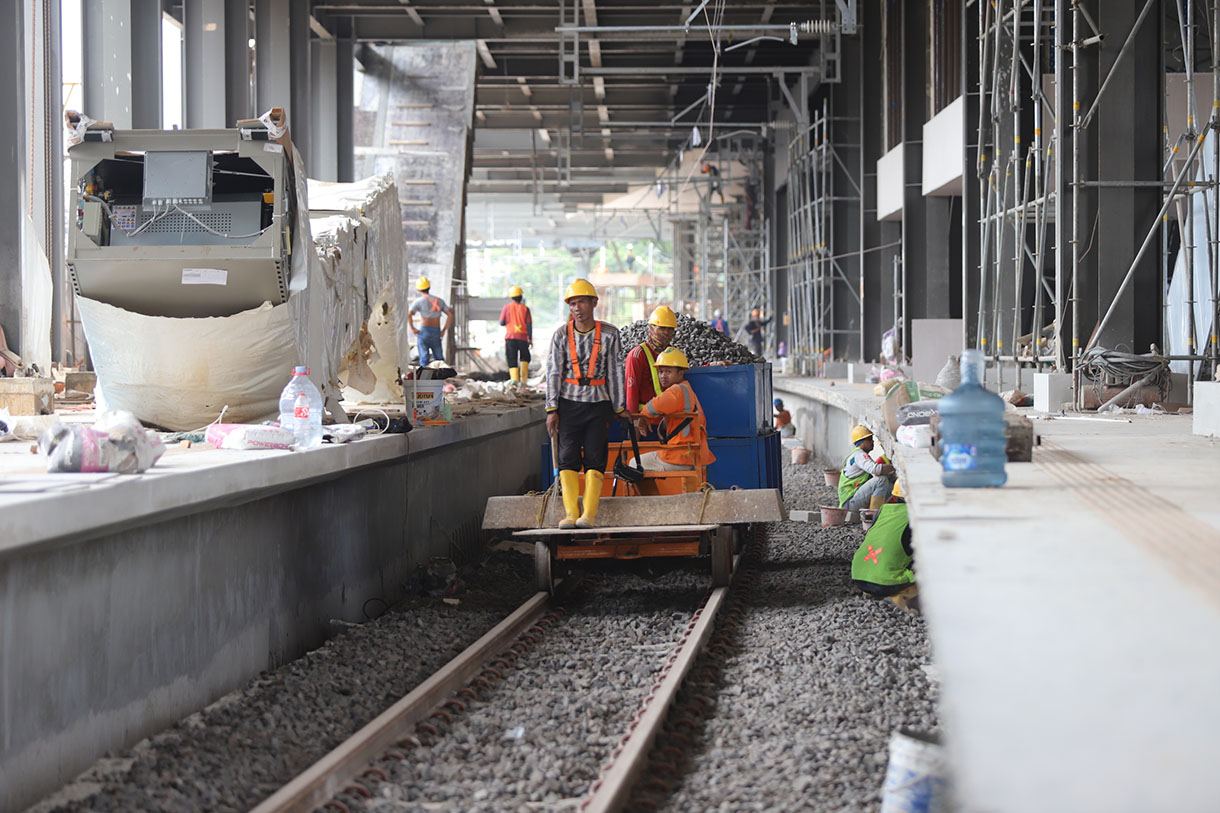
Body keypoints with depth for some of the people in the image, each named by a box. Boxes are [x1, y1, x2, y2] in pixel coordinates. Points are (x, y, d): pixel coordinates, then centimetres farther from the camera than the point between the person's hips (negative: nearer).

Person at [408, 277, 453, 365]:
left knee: (424, 361, -2)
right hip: (436, 334, 4)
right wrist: (444, 330, 8)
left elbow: (409, 314, -18)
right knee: (439, 359, 11)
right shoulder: (439, 300, 11)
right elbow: (450, 315, 8)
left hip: (423, 332, -4)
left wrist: (412, 328, -7)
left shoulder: (419, 301, -3)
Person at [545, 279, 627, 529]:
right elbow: (553, 372, 0)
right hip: (568, 403, 0)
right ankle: (570, 513, -6)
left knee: (594, 459, -7)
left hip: (598, 403, 0)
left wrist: (619, 408, 7)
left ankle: (589, 514, -8)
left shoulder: (609, 334, 0)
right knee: (568, 458, -6)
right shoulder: (561, 335, 1)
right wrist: (552, 409, -5)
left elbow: (614, 372, 5)